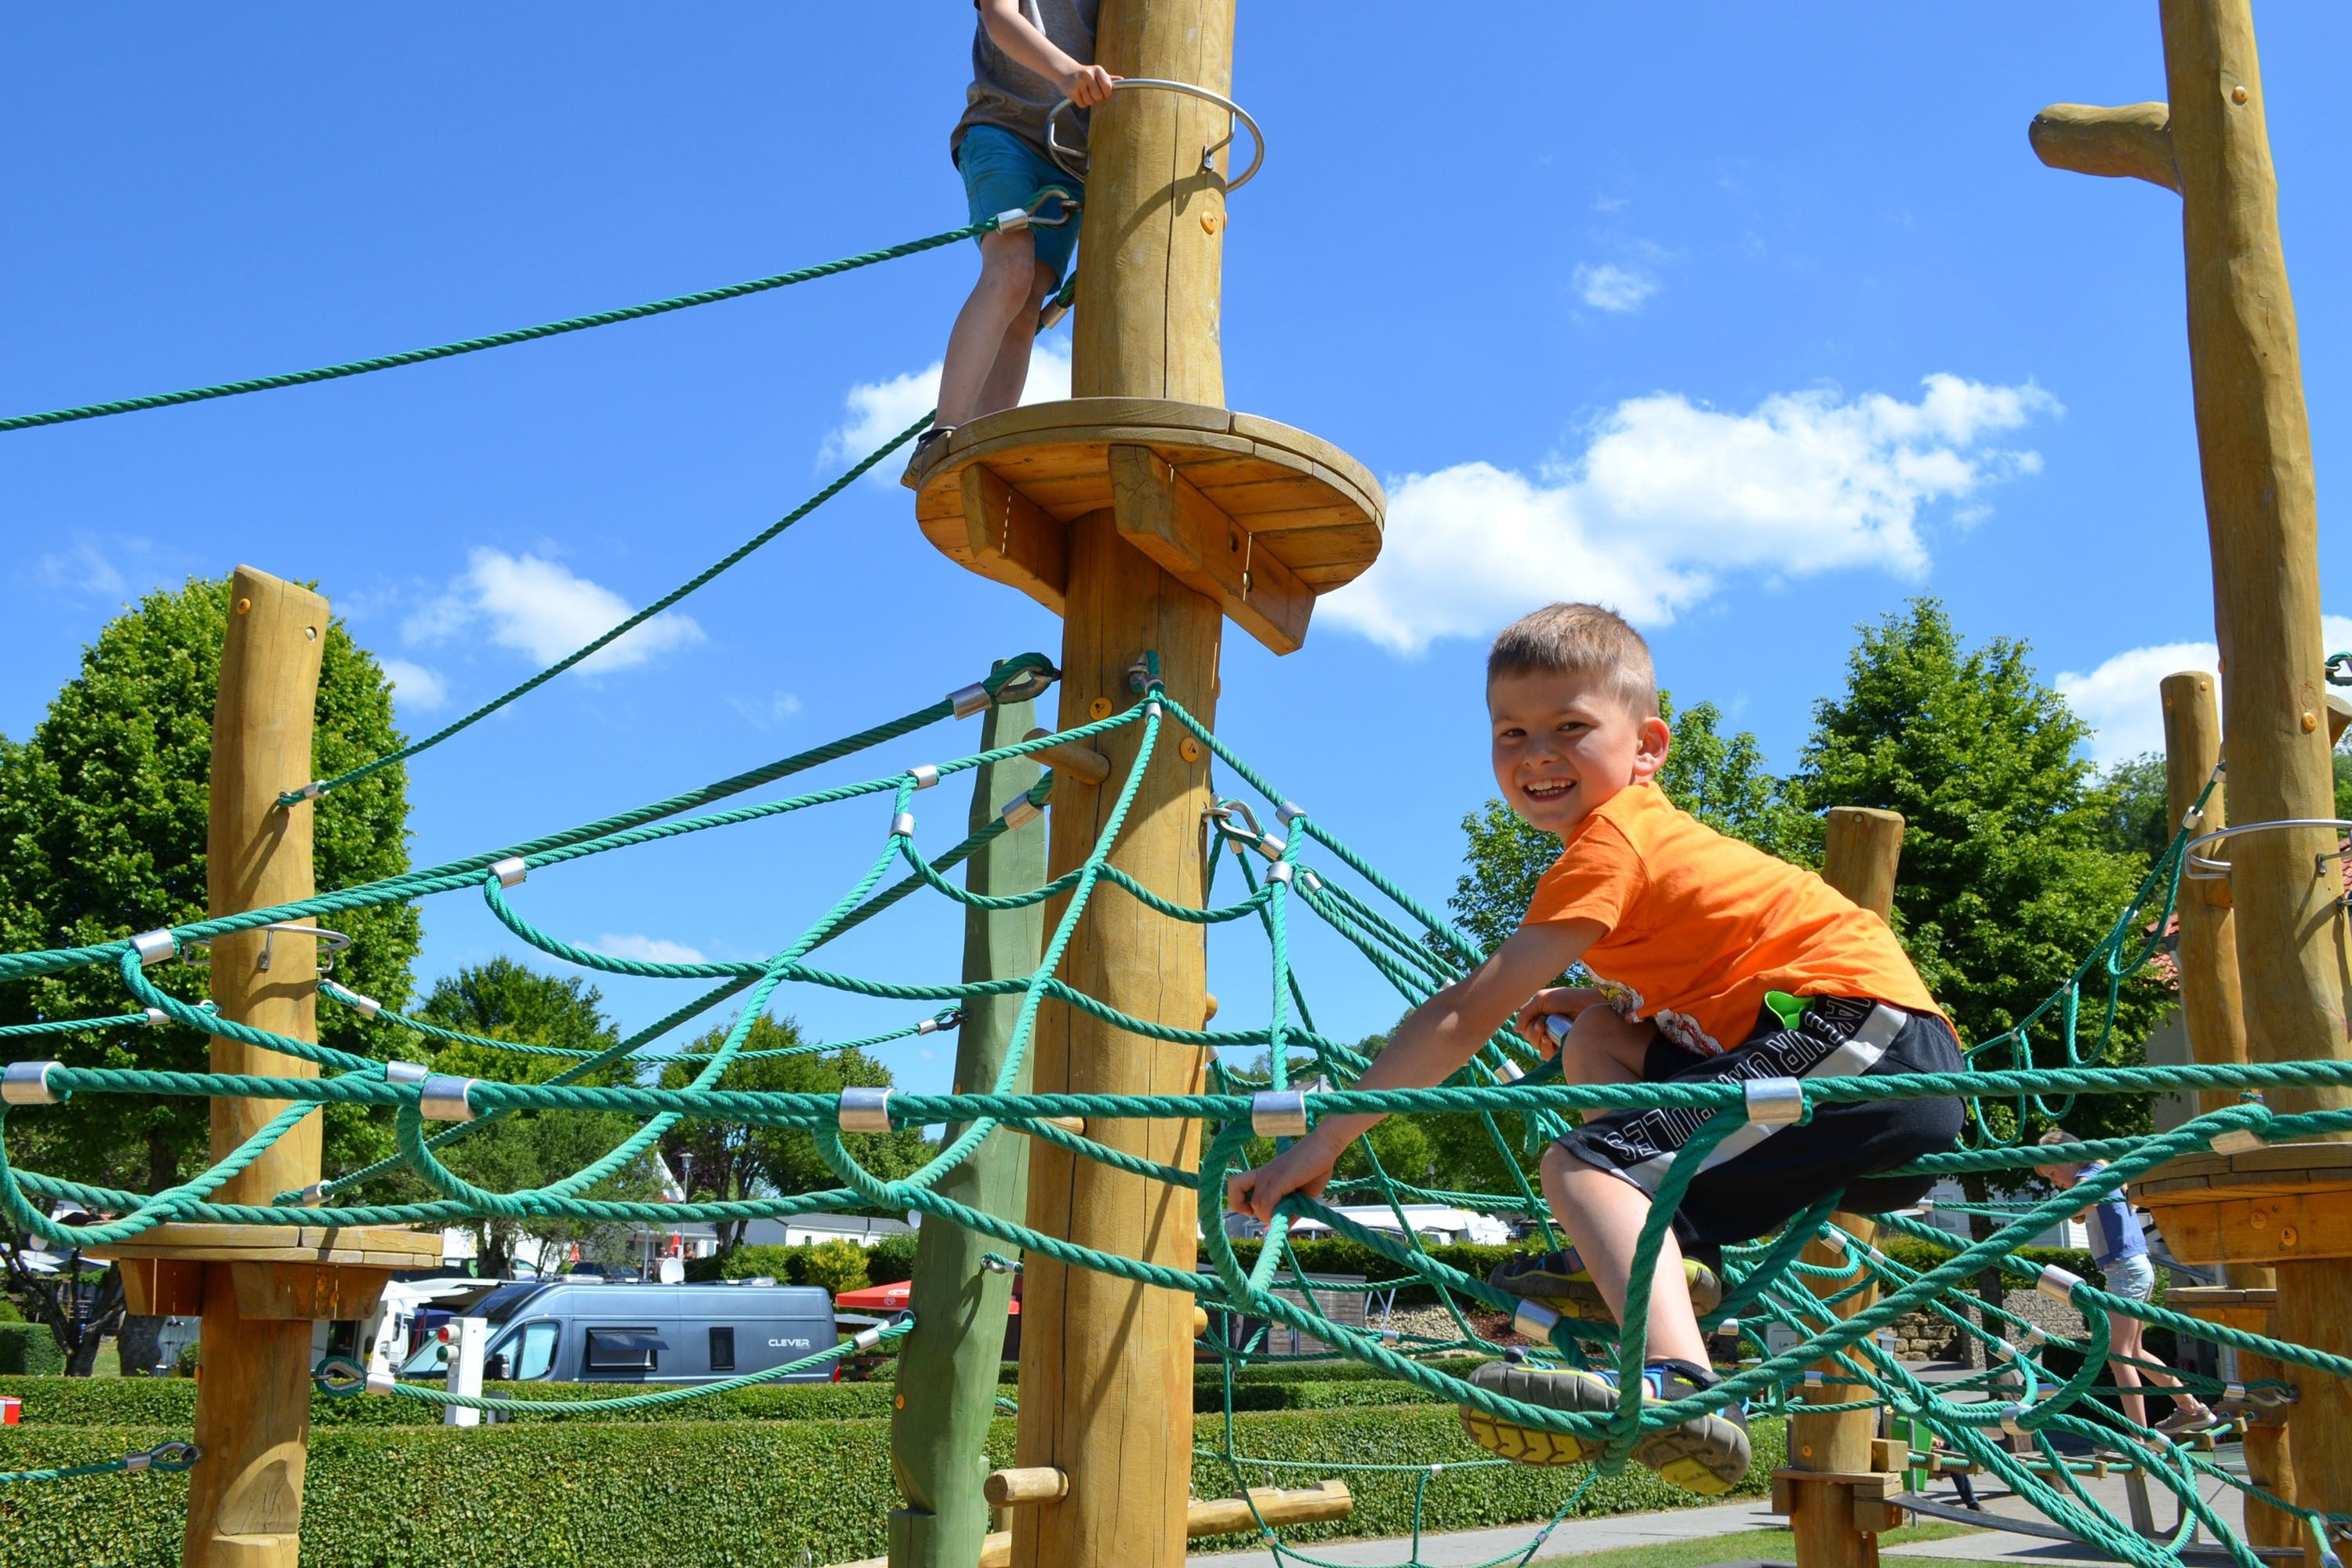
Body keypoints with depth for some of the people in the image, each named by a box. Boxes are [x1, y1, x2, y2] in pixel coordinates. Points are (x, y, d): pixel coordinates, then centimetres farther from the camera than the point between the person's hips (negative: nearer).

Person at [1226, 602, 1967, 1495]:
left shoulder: (1610, 845, -9)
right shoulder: (1648, 833, 20)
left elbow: (1463, 1015, -12)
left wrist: (1319, 1146, -9)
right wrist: (1587, 999, 12)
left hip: (1863, 1032, -10)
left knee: (1584, 1166, -19)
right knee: (1597, 1040, 18)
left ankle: (1678, 1385, -40)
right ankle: (1647, 1268, 6)